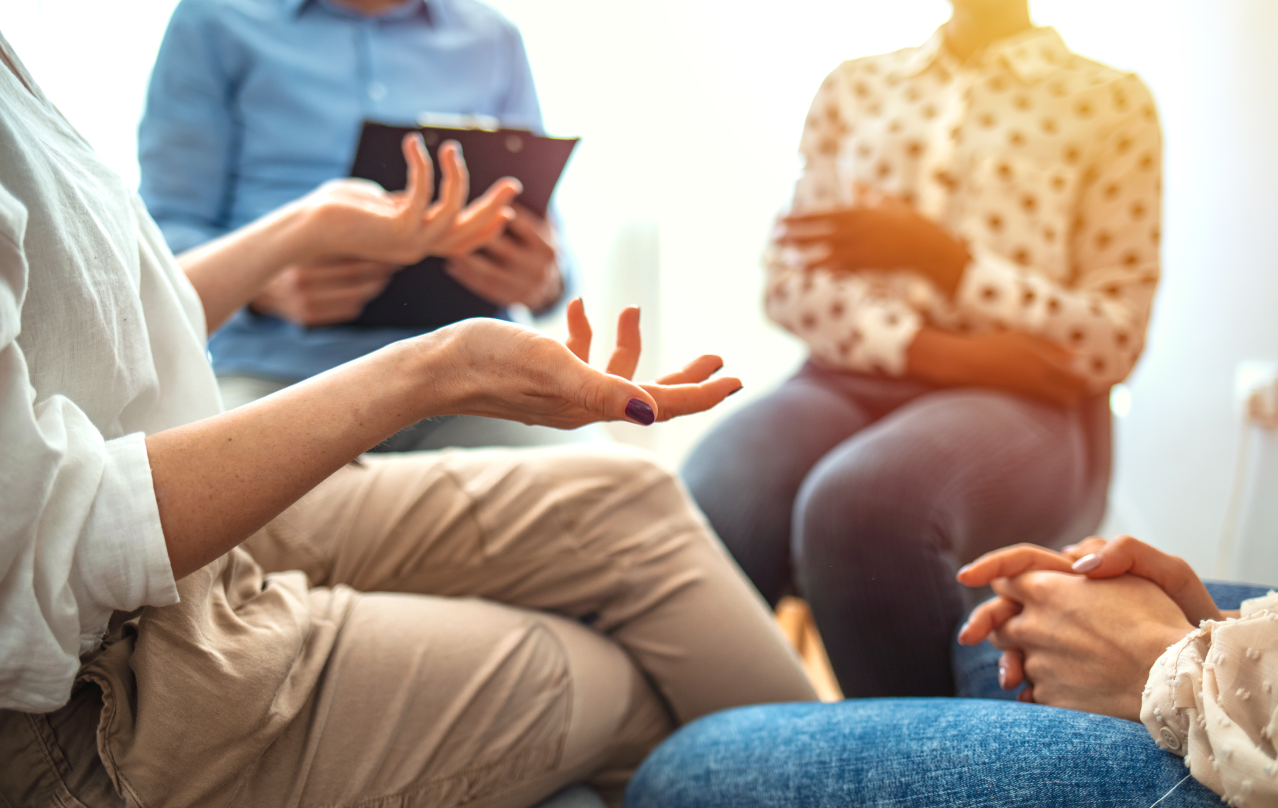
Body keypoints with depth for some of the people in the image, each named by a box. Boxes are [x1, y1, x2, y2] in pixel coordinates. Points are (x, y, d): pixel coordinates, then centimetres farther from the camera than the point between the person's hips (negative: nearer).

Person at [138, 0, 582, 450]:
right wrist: (265, 286, -18)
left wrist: (548, 283, -8)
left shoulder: (494, 39, 19)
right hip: (277, 370, -2)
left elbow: (547, 258, 17)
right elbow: (168, 231, 4)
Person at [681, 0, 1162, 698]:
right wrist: (935, 349, -9)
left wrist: (938, 257, -11)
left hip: (1025, 404, -2)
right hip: (852, 377, 3)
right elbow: (790, 279, 9)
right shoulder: (854, 87, 20)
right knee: (703, 517, -30)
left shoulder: (1112, 103, 11)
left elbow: (1112, 345, 3)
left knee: (859, 504, -36)